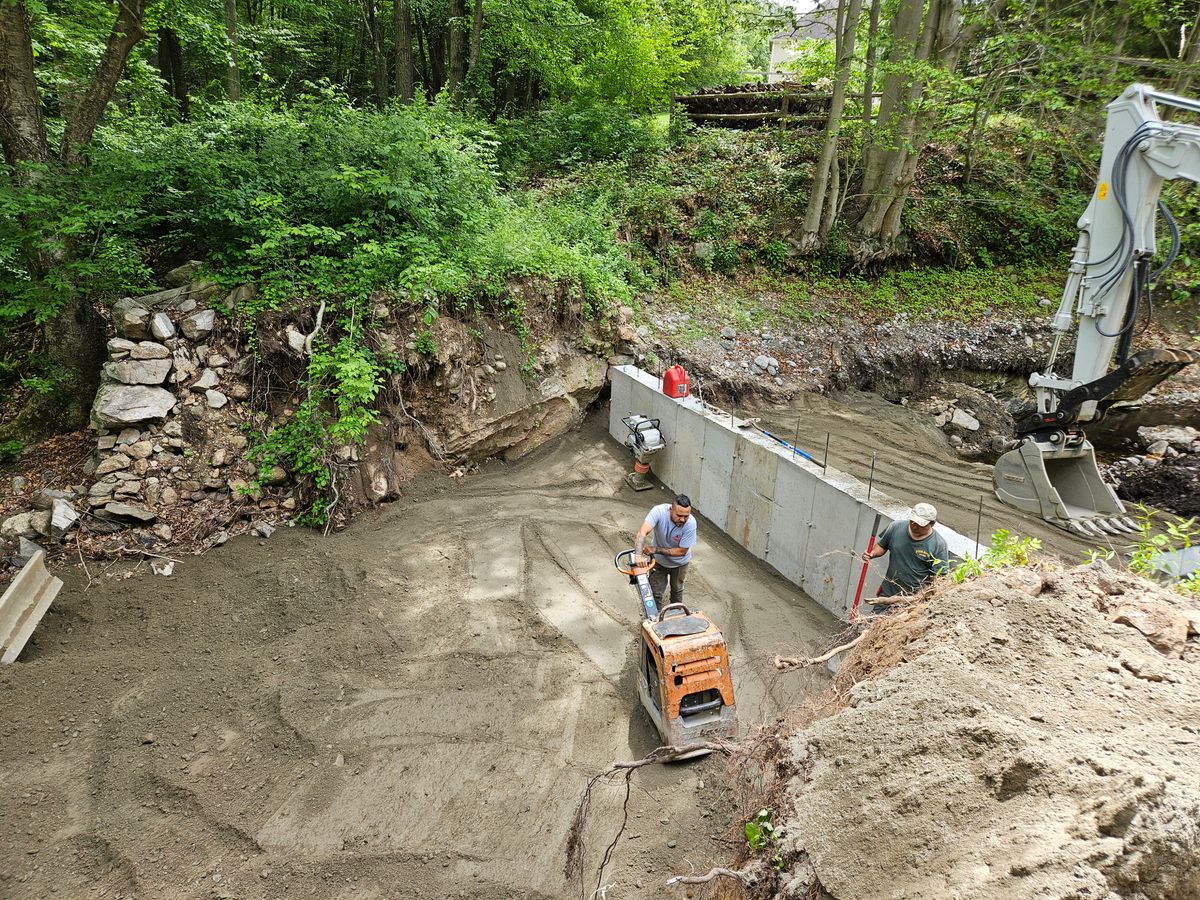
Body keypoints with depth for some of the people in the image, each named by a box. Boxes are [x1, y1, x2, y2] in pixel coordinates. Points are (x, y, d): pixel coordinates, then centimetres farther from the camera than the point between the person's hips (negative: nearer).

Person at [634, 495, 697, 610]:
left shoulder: (691, 523, -34)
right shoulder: (659, 511, -37)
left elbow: (682, 551, -26)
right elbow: (642, 532, -48)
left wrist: (656, 549, -30)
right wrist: (638, 555, -63)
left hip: (679, 562, 1)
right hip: (659, 561, 0)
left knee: (677, 590, 24)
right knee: (656, 592, 10)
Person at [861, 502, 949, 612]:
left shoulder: (939, 545, -15)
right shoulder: (896, 528, -7)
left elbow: (939, 577, -12)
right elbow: (882, 546, 10)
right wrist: (872, 553, -11)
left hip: (914, 599, -3)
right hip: (887, 593, 3)